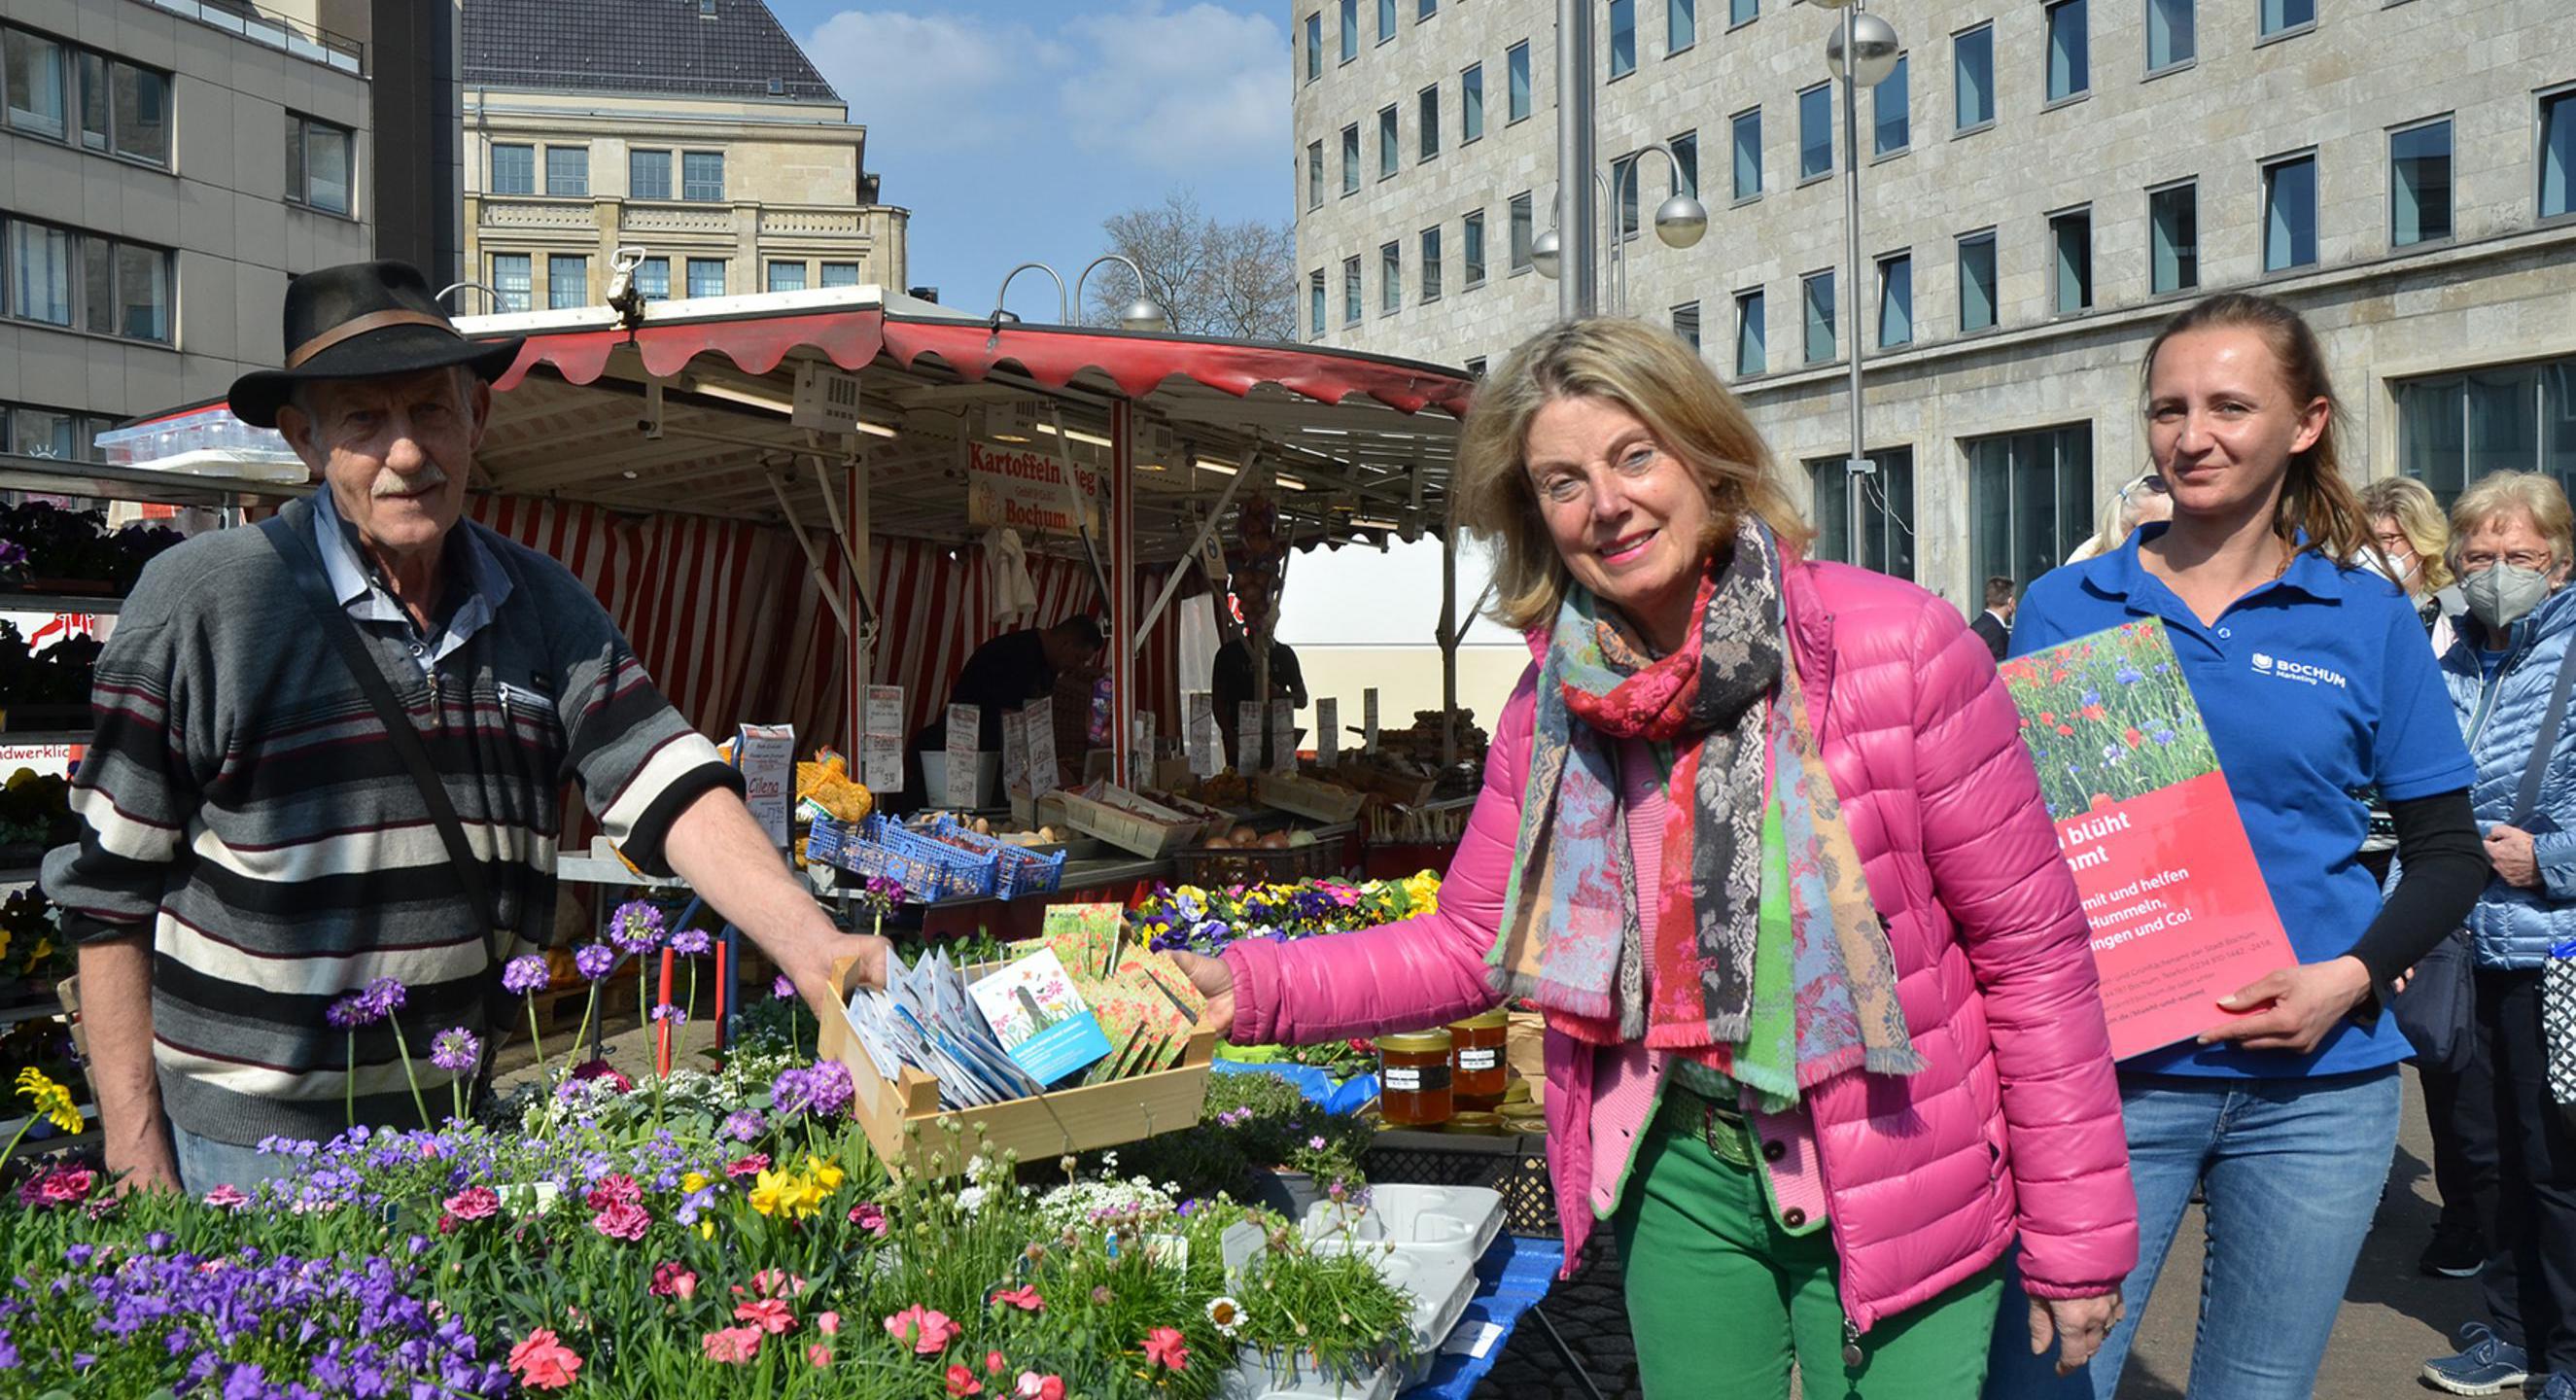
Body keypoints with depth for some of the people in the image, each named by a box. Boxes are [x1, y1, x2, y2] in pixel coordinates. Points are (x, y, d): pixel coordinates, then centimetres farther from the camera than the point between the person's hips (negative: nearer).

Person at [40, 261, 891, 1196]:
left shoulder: (544, 607, 1)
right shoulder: (200, 600, -10)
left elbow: (673, 789, -9)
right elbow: (110, 890, -5)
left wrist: (812, 947, -25)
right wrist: (135, 1152, -6)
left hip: (461, 1123, 4)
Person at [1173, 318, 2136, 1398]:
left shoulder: (1899, 648, -17)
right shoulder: (1551, 707, -3)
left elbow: (2033, 947, -12)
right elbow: (1470, 944, 5)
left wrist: (2076, 1239, -8)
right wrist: (1255, 987, -9)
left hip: (1893, 1185, -4)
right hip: (1676, 1168, 4)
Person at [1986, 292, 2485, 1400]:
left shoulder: (2366, 619, 4)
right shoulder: (2062, 610, 2)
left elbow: (2448, 854, 6)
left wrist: (2351, 977, -11)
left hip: (2317, 1081, 1)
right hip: (2111, 1069, -1)